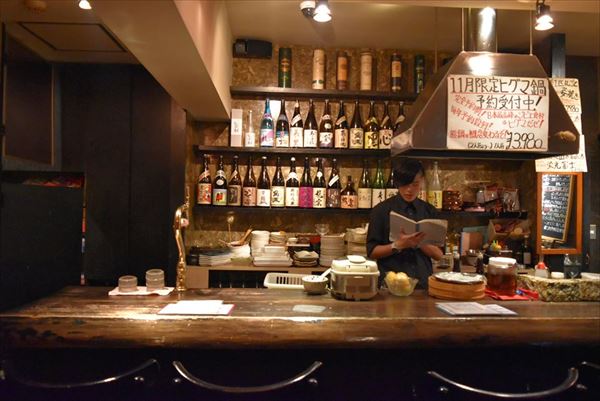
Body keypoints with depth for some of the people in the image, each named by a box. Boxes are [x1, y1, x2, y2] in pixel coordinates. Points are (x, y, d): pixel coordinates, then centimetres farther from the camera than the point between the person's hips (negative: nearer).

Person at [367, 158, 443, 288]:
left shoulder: (429, 211, 9)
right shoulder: (382, 210, 1)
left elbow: (438, 254, 8)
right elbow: (372, 251, 0)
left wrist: (418, 243, -10)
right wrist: (397, 245, -15)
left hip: (423, 283, 2)